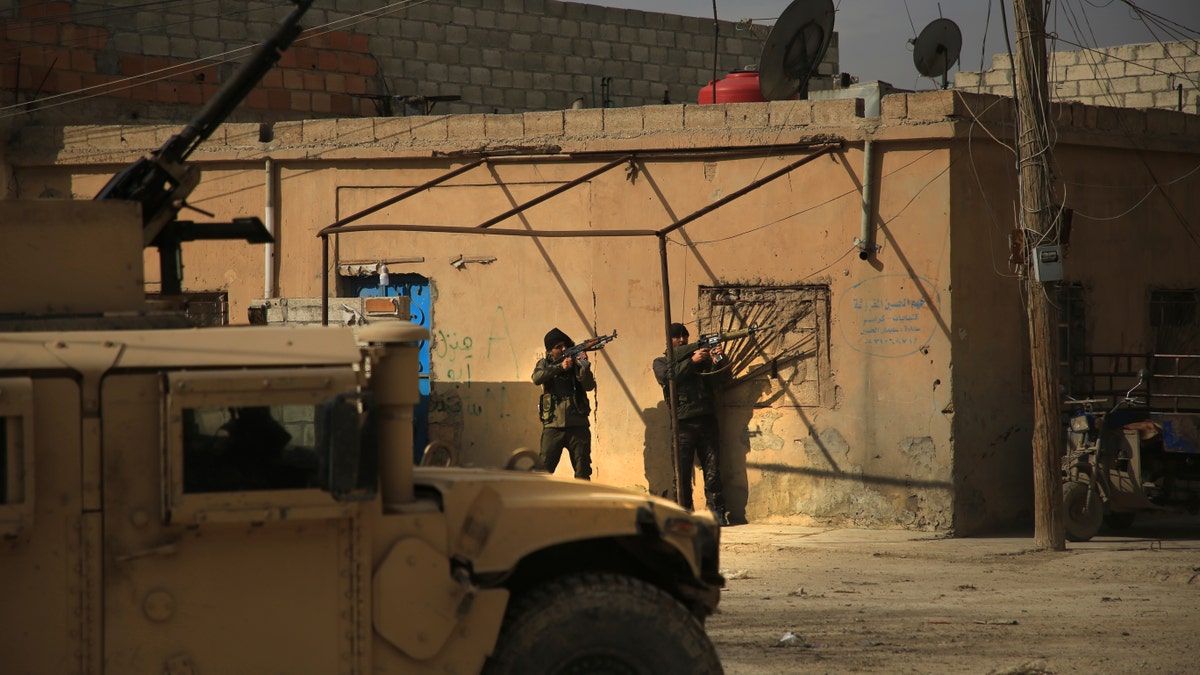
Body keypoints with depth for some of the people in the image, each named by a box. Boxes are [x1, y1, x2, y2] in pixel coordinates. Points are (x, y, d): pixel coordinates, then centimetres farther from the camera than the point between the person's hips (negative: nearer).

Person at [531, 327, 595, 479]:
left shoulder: (576, 363, 7)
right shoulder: (544, 364, 9)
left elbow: (589, 386, -7)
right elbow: (537, 378, -13)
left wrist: (585, 367, -24)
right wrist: (560, 367, -22)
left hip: (577, 425, 1)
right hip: (553, 425, -1)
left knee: (583, 470, 2)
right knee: (544, 468, -3)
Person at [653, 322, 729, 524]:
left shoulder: (700, 357, 20)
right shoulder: (661, 362, 14)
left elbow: (715, 380, 8)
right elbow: (669, 377, -8)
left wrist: (716, 361, -9)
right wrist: (692, 361, -13)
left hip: (707, 420, 2)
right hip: (682, 423, -2)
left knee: (712, 470, -2)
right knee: (682, 471, -4)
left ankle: (718, 512, -2)